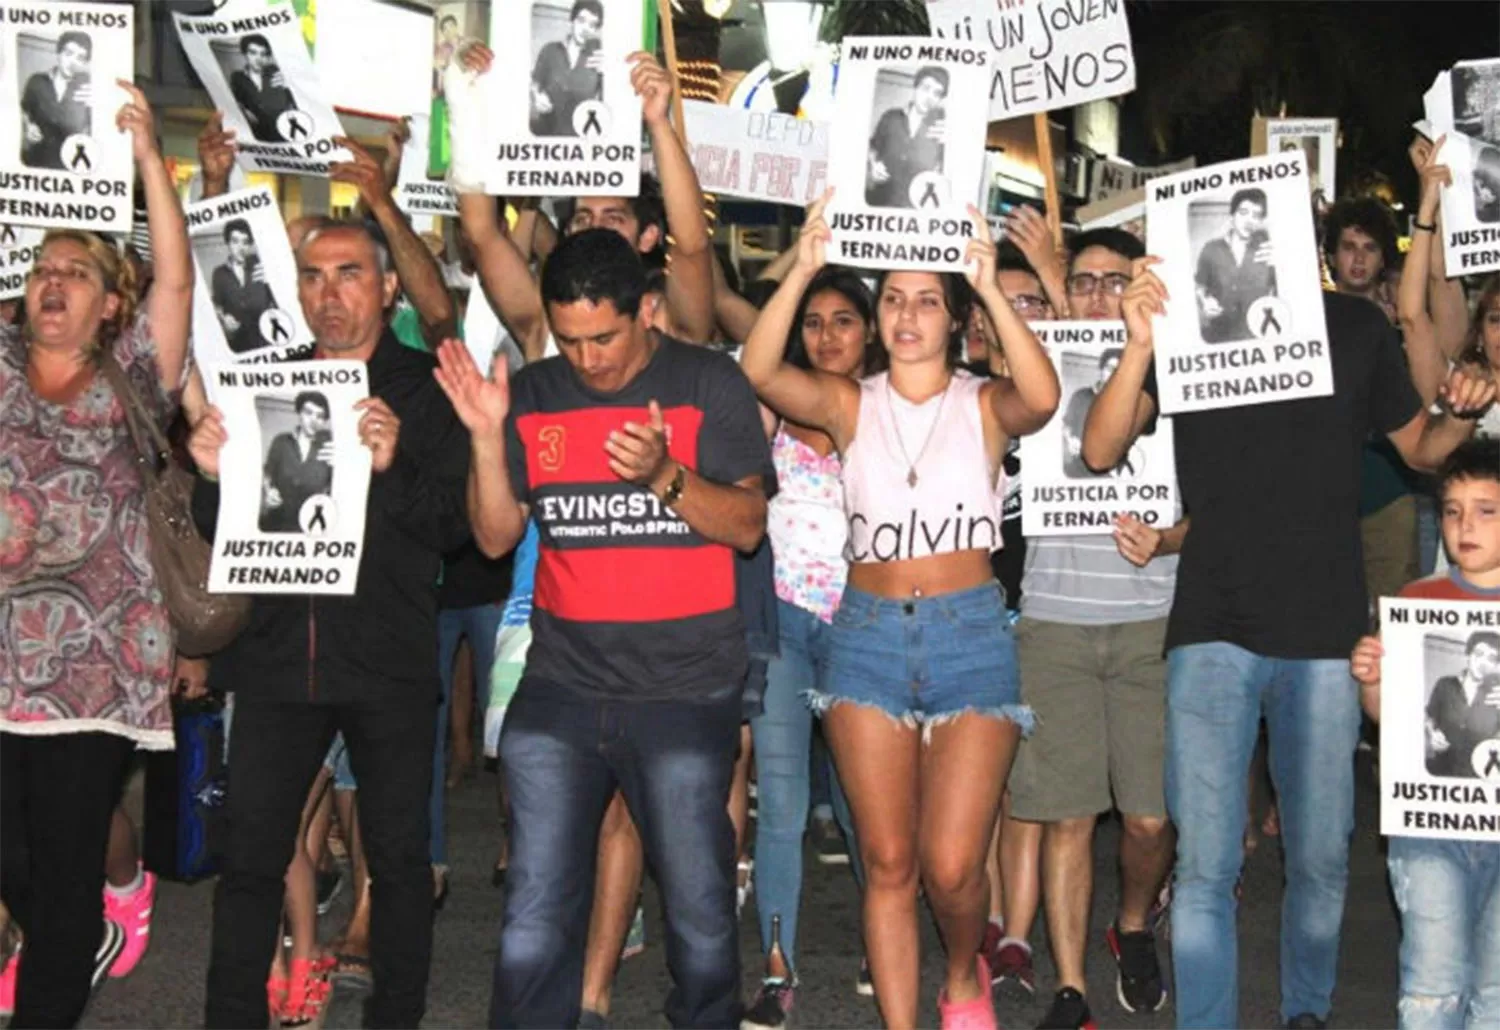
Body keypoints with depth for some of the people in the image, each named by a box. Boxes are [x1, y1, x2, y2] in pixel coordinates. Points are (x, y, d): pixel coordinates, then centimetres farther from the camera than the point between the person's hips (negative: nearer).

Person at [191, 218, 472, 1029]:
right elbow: (217, 530, 11)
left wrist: (393, 468, -24)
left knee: (397, 853, 6)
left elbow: (456, 526, -8)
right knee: (250, 857, 4)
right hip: (277, 653, 3)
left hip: (390, 662, -2)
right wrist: (212, 474, -10)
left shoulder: (423, 393, 0)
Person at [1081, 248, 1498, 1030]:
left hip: (1325, 635, 2)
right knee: (1205, 862, -3)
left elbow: (1419, 447, 16)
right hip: (1213, 631, -2)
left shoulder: (1356, 327, 6)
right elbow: (1101, 451, -8)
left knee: (1321, 857, 11)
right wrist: (1139, 346, -22)